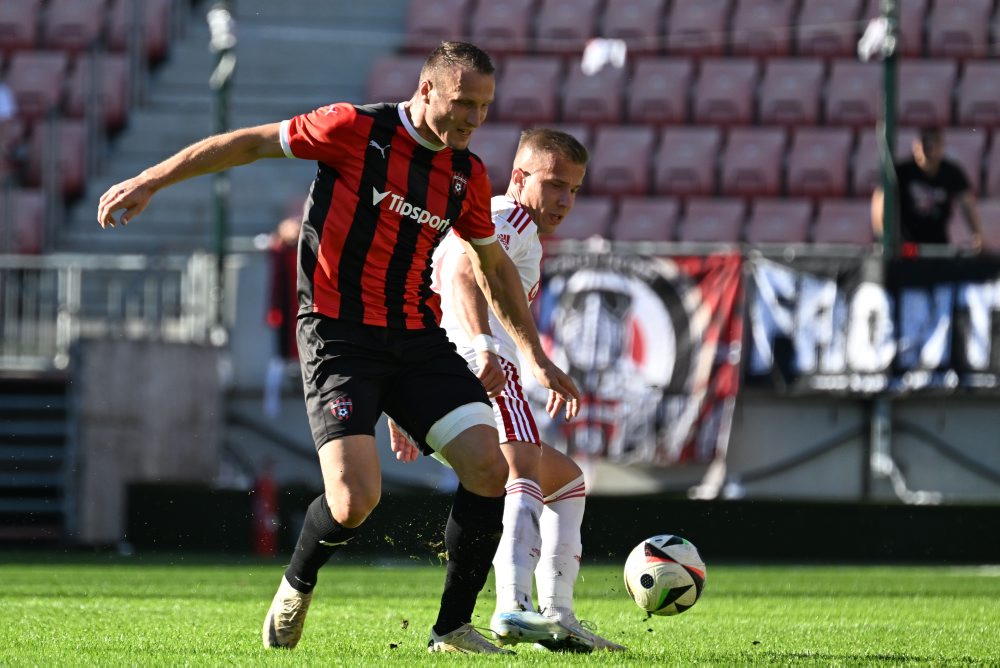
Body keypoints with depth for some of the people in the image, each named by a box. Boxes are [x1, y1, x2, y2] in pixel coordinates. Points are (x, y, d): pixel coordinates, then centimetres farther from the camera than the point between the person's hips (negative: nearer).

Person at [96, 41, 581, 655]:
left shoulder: (468, 173, 8)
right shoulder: (357, 130, -9)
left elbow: (494, 265, 23)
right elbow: (251, 143, -1)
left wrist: (537, 356, 22)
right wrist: (150, 183, -2)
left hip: (419, 338, 5)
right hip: (339, 334, -5)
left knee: (489, 466, -13)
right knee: (357, 499, -19)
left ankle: (453, 629, 1)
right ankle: (297, 587, 15)